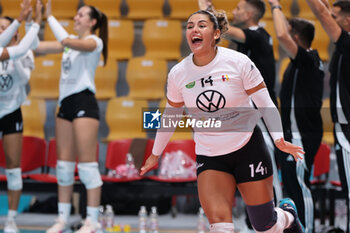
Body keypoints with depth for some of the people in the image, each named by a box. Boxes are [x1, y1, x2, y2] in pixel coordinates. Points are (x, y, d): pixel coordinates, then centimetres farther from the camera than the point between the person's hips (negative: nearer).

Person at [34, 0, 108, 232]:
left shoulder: (94, 41, -4)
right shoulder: (71, 41, 18)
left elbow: (67, 40, -22)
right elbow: (39, 47, 15)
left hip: (84, 101, -8)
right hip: (66, 103, 8)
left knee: (87, 163, -9)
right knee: (64, 164, 7)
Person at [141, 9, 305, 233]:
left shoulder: (238, 62, -11)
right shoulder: (178, 74, -2)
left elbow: (265, 103, -7)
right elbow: (170, 115, 14)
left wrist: (278, 138, -20)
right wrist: (156, 154, 21)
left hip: (248, 148, -2)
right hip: (209, 157, 2)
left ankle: (287, 213, 42)